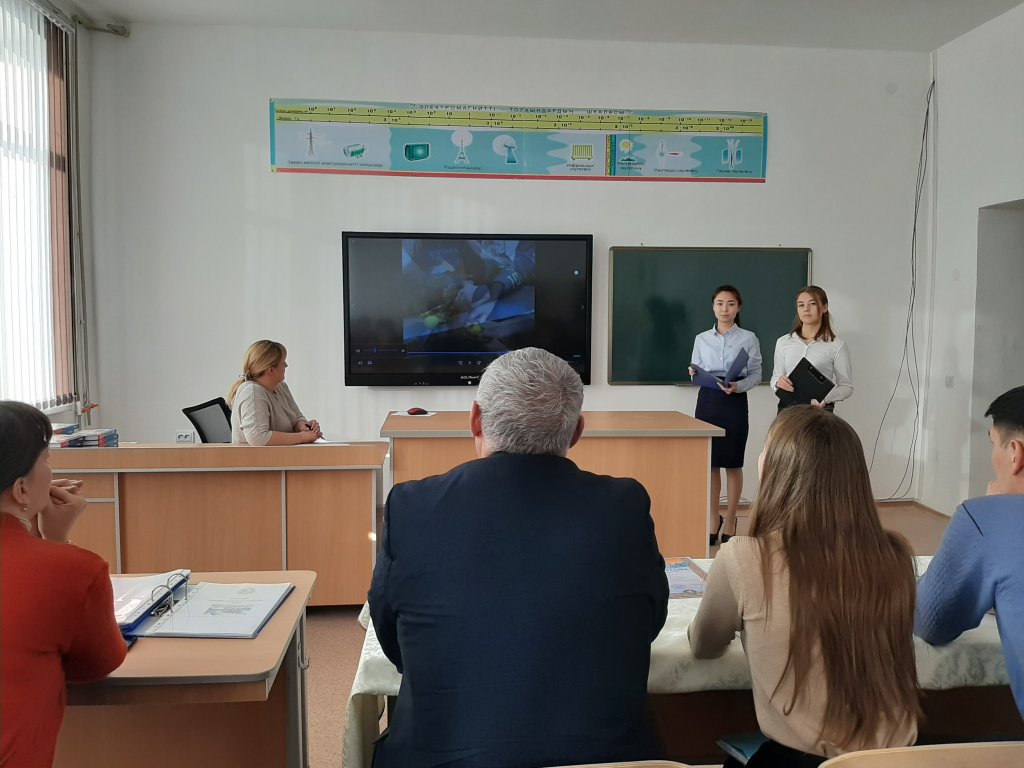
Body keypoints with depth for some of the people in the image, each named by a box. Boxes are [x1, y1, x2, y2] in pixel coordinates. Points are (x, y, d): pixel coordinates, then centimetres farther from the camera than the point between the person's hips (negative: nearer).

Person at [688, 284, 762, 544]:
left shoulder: (749, 339, 0)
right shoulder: (702, 338, 7)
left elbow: (756, 375, -2)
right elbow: (696, 372, 10)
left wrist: (738, 386, -20)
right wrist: (694, 374, -13)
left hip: (735, 403, -2)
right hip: (707, 400, 2)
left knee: (733, 464, 5)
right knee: (709, 462, 6)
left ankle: (730, 520, 18)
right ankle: (713, 518, 20)